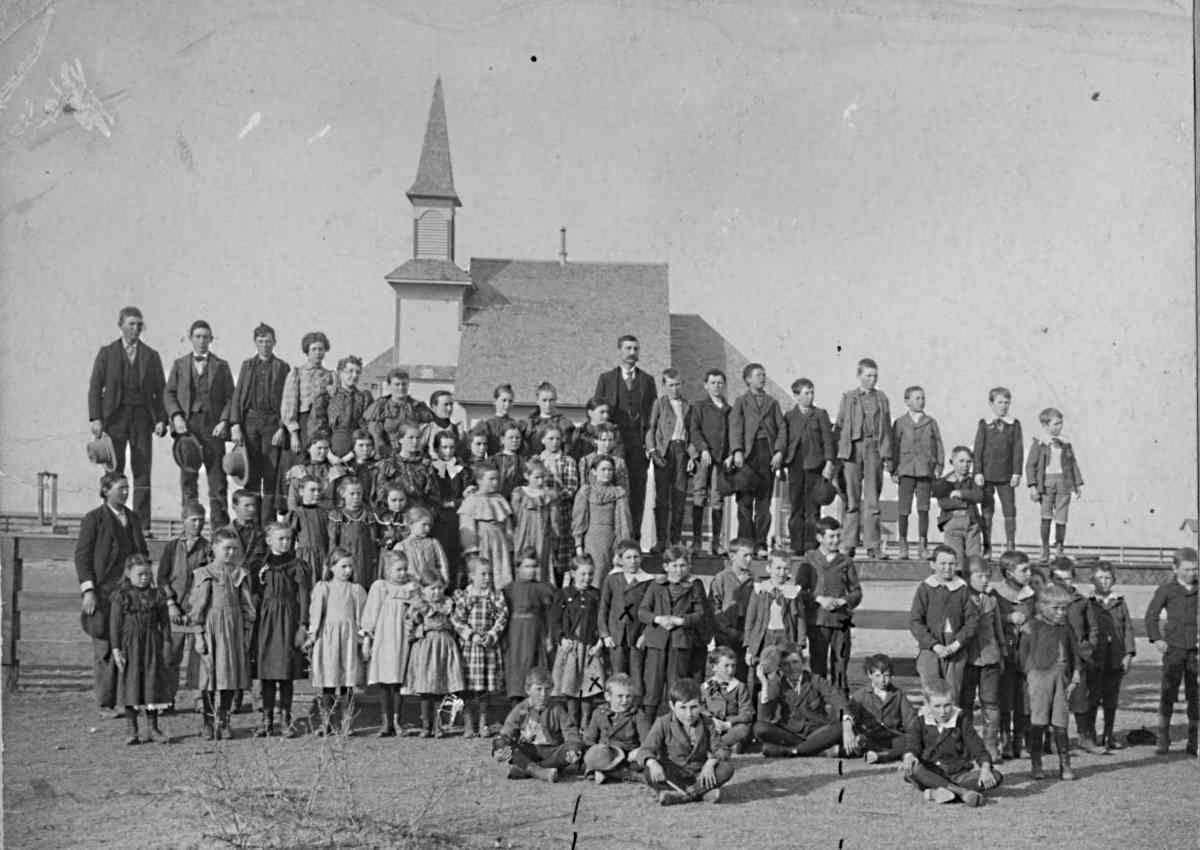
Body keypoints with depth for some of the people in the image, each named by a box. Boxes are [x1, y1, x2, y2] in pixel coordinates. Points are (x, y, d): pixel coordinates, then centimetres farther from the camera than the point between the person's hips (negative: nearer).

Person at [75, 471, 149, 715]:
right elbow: (82, 555, -5)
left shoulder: (132, 518, 16)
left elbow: (143, 553, 22)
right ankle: (106, 704, 5)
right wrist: (88, 590, -13)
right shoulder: (94, 518, -1)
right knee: (105, 649, 0)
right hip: (104, 593, -5)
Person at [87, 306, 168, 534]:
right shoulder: (106, 353, 8)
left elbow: (160, 391, 10)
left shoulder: (151, 356, 11)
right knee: (114, 472, -1)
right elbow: (95, 387, 4)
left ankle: (142, 525, -1)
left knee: (142, 473, -2)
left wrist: (161, 419, -2)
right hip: (114, 418, -1)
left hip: (142, 418, 1)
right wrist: (96, 418, -7)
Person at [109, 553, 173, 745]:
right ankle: (132, 731, 12)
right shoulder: (121, 596, -6)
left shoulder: (157, 595, 2)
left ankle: (152, 729, 15)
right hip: (130, 647, -2)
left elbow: (165, 622, 6)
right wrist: (116, 650, -10)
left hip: (152, 646, 2)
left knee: (153, 686, 6)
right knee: (131, 688, 3)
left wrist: (166, 646, 2)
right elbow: (115, 625, -5)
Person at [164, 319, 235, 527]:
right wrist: (176, 416, -7)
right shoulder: (179, 364, 14)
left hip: (213, 426, -1)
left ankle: (220, 527, -3)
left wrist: (224, 421, -8)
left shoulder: (221, 366, 10)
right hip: (186, 425, 1)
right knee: (187, 477, 3)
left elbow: (230, 397, 6)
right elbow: (168, 393, 9)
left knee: (217, 479, -4)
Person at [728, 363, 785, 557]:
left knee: (764, 501, 0)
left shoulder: (772, 402, 20)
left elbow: (781, 428, 11)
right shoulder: (740, 402, 12)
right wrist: (737, 451, -15)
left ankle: (760, 545, 1)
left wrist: (779, 451, -4)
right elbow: (735, 427, -1)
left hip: (768, 453, 2)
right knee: (745, 501, -4)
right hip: (747, 453, -2)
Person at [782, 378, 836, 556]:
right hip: (796, 465, 1)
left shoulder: (820, 414, 8)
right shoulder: (789, 416, 10)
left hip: (815, 465, -1)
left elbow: (827, 440, 4)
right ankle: (797, 546, 2)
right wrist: (782, 463, 5)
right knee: (795, 508, 0)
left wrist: (829, 463, -5)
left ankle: (811, 546, 0)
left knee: (813, 508, -2)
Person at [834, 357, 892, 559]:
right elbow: (839, 426, 7)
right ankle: (849, 544, 5)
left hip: (874, 449, 1)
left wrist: (887, 454, 4)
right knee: (851, 499, 1)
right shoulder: (848, 397, 9)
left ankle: (872, 545, 2)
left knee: (872, 499, 0)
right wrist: (839, 453, -1)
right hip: (852, 449, -1)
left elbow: (886, 427, 12)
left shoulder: (881, 398, 13)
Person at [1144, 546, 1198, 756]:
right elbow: (1151, 615, 5)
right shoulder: (1166, 590, -1)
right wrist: (1156, 639, -3)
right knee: (1168, 693, -3)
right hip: (1174, 647, -2)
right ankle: (1163, 740, 3)